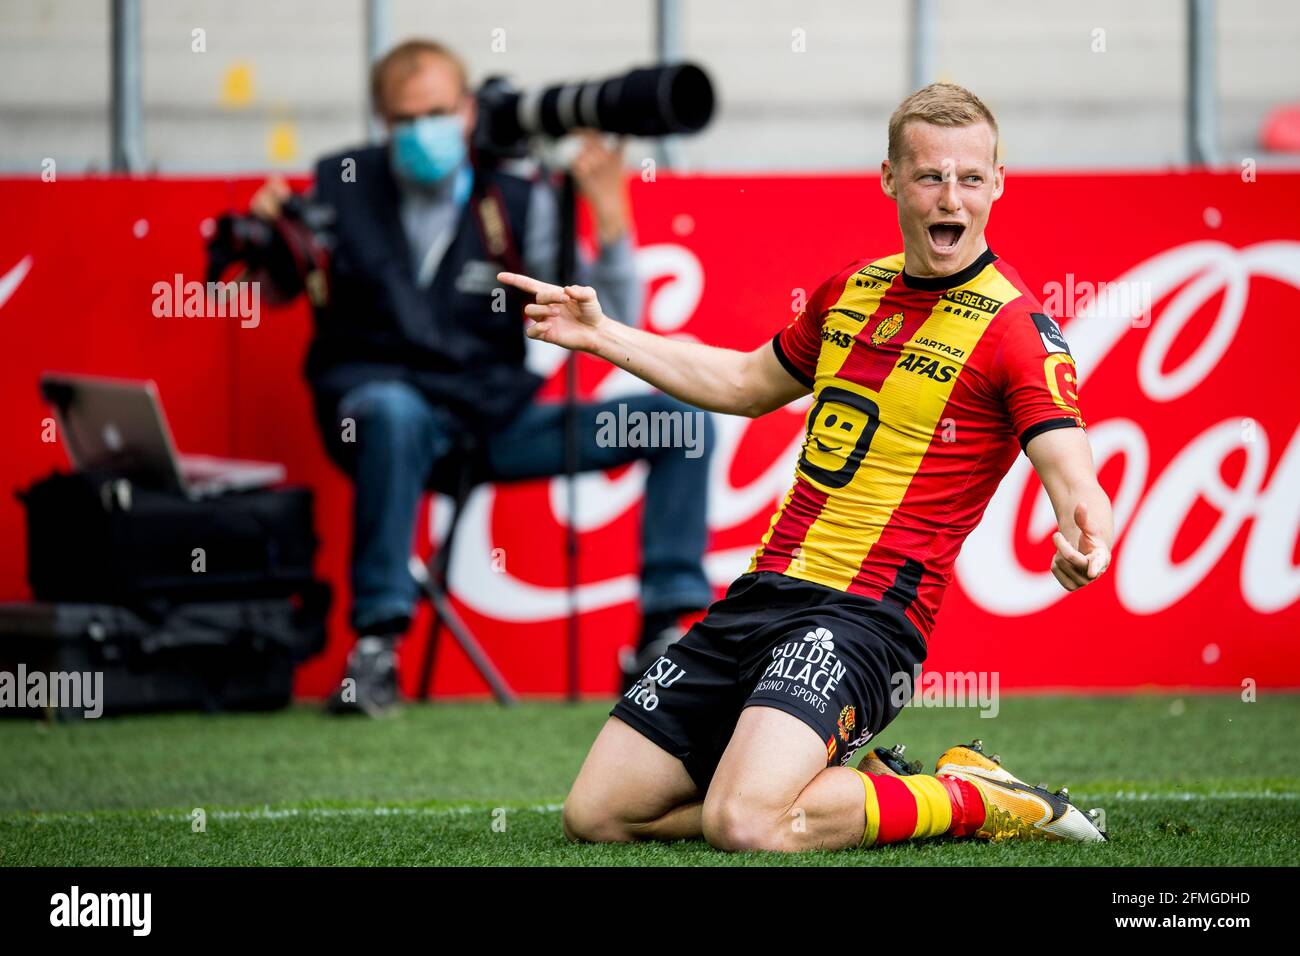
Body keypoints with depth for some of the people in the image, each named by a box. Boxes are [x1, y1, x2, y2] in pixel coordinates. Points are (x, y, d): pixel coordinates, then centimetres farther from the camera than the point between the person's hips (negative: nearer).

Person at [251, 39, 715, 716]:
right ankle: (375, 644, -34)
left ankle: (663, 639, -9)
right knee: (395, 412, -42)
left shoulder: (519, 203, 3)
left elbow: (612, 323, -2)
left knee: (683, 415, -9)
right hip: (377, 400, -3)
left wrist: (608, 212, -13)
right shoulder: (341, 186, 1)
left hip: (497, 422, 3)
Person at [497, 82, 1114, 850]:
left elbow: (1075, 481, -18)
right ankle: (860, 785, 14)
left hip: (863, 614, -7)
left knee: (745, 824, -31)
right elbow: (748, 385, 32)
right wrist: (602, 335, 28)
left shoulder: (1016, 325, -8)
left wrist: (1085, 537, -42)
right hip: (766, 588, 7)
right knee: (597, 814, 3)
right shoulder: (851, 290, 13)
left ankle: (973, 800, -6)